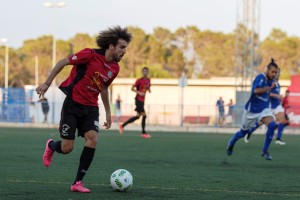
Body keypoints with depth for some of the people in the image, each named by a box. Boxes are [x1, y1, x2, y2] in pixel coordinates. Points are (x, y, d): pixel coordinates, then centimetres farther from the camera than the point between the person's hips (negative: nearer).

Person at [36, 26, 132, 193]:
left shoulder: (115, 68, 4)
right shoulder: (90, 55, -15)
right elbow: (63, 62, -7)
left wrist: (108, 112, 23)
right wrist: (47, 83, -8)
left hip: (91, 107, 5)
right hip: (73, 104, -5)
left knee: (93, 139, -19)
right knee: (66, 148, -6)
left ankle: (78, 183, -9)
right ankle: (51, 146, 33)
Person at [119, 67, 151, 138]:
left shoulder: (148, 80, 11)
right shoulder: (139, 80, -10)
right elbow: (132, 88, -8)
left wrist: (149, 89, 3)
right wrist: (139, 92, -21)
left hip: (142, 100, 8)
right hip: (138, 100, -8)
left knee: (138, 116, 10)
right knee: (144, 115, -11)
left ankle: (122, 126, 19)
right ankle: (143, 132, -1)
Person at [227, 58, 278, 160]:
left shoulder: (270, 80, 3)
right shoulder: (260, 78, -20)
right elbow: (256, 90, -38)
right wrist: (270, 88, -32)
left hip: (264, 109, 5)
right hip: (252, 110, -5)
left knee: (272, 125, -23)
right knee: (243, 132, 12)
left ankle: (265, 151, -13)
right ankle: (231, 143, 46)